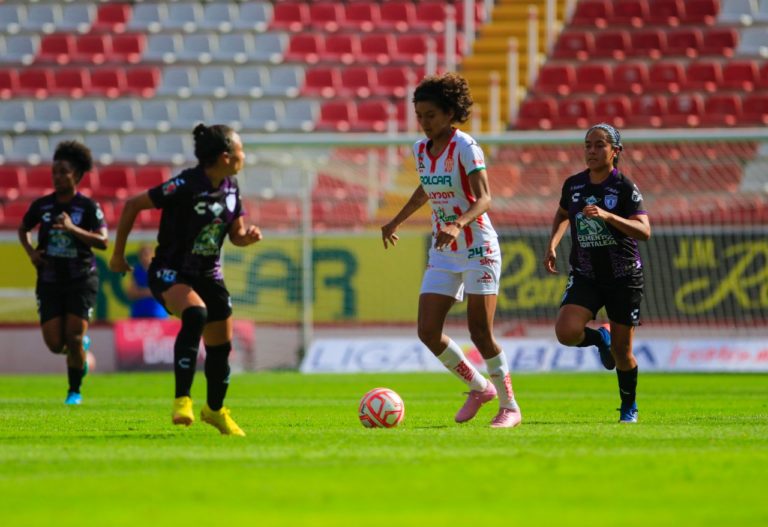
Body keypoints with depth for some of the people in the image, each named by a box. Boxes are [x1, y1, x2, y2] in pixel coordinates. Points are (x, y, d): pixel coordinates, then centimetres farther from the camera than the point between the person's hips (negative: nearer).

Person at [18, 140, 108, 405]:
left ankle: (75, 390, 10)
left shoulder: (88, 207, -7)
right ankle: (81, 346, 32)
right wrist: (31, 252, 1)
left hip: (81, 280, -3)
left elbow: (103, 241, -15)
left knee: (74, 338, -10)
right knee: (55, 344, -4)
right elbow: (23, 229, 19)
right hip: (50, 281, 3)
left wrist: (72, 229, -26)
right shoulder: (41, 205, 1)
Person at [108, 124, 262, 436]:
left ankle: (215, 410, 36)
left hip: (208, 274, 7)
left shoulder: (230, 188, 0)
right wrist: (118, 255, -9)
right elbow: (132, 205, -16)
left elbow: (235, 234, 14)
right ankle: (182, 401, -30)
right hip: (170, 272, -7)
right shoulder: (185, 186, -23)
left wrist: (247, 236, -12)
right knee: (195, 314, -36)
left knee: (221, 345, 11)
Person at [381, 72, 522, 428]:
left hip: (478, 248, -7)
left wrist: (457, 225, -41)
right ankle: (479, 388, 17)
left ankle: (510, 407, 7)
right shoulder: (421, 150, 5)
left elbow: (484, 199, -25)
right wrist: (396, 222, 29)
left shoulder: (464, 147, -15)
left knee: (480, 333, -8)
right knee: (428, 332, -3)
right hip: (443, 253, 7)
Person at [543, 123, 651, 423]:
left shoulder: (625, 188, -12)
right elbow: (563, 214, 24)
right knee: (567, 332, -23)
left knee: (621, 352, 4)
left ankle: (629, 407, 31)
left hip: (623, 277, -3)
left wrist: (607, 216, -36)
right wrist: (552, 245, 9)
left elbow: (644, 231, -24)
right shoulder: (573, 185, 2)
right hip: (585, 275, 3)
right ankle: (600, 339, 13)